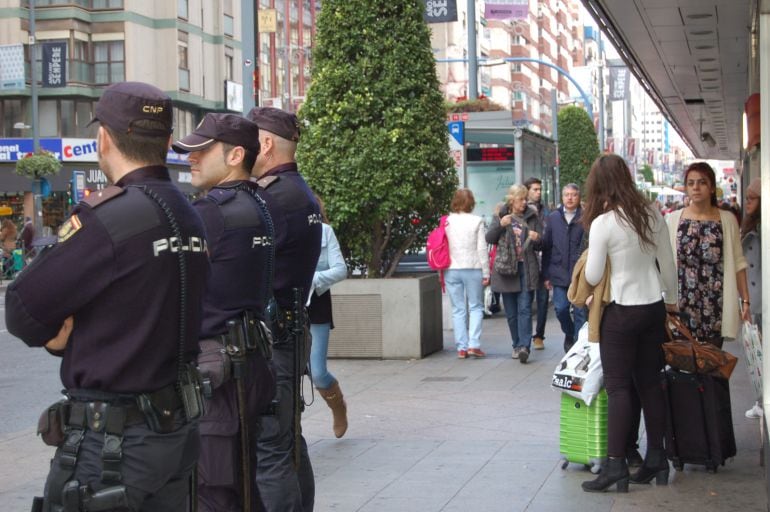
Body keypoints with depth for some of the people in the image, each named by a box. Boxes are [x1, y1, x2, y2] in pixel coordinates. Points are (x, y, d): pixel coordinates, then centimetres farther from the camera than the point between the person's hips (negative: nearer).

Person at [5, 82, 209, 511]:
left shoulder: (106, 217, -18)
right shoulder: (190, 217, 6)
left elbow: (22, 311, -13)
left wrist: (60, 335, 4)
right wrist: (77, 334, 1)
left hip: (111, 440, -8)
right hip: (179, 426, 8)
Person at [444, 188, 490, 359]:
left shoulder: (446, 221, 2)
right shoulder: (477, 221, -5)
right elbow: (482, 249, -5)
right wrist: (486, 272, 1)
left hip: (451, 270, 2)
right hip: (473, 269, -2)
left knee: (458, 309, 8)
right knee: (476, 307, 8)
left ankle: (461, 347, 6)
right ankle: (473, 344, -4)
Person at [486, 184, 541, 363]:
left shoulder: (531, 217, 8)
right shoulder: (500, 216, 6)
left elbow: (541, 244, 13)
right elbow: (489, 238, -2)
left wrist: (537, 238, -11)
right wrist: (500, 225, -18)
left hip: (526, 269, -1)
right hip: (507, 268, 1)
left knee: (525, 309, -11)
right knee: (511, 312, 7)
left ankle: (524, 346, -18)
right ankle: (517, 345, 19)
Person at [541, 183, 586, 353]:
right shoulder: (553, 217, 8)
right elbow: (546, 246, 9)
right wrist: (546, 274, 6)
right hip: (559, 273, 3)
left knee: (580, 311, 0)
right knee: (561, 308, 4)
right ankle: (569, 334, 31)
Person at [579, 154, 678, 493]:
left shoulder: (603, 223, -16)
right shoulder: (651, 214, 0)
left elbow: (593, 277, -11)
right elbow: (667, 264, 8)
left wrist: (590, 263, 11)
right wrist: (672, 299, 21)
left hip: (621, 312, -6)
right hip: (653, 308, 6)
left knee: (618, 387, -2)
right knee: (650, 383, 13)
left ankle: (616, 465, -6)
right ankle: (656, 458, 19)